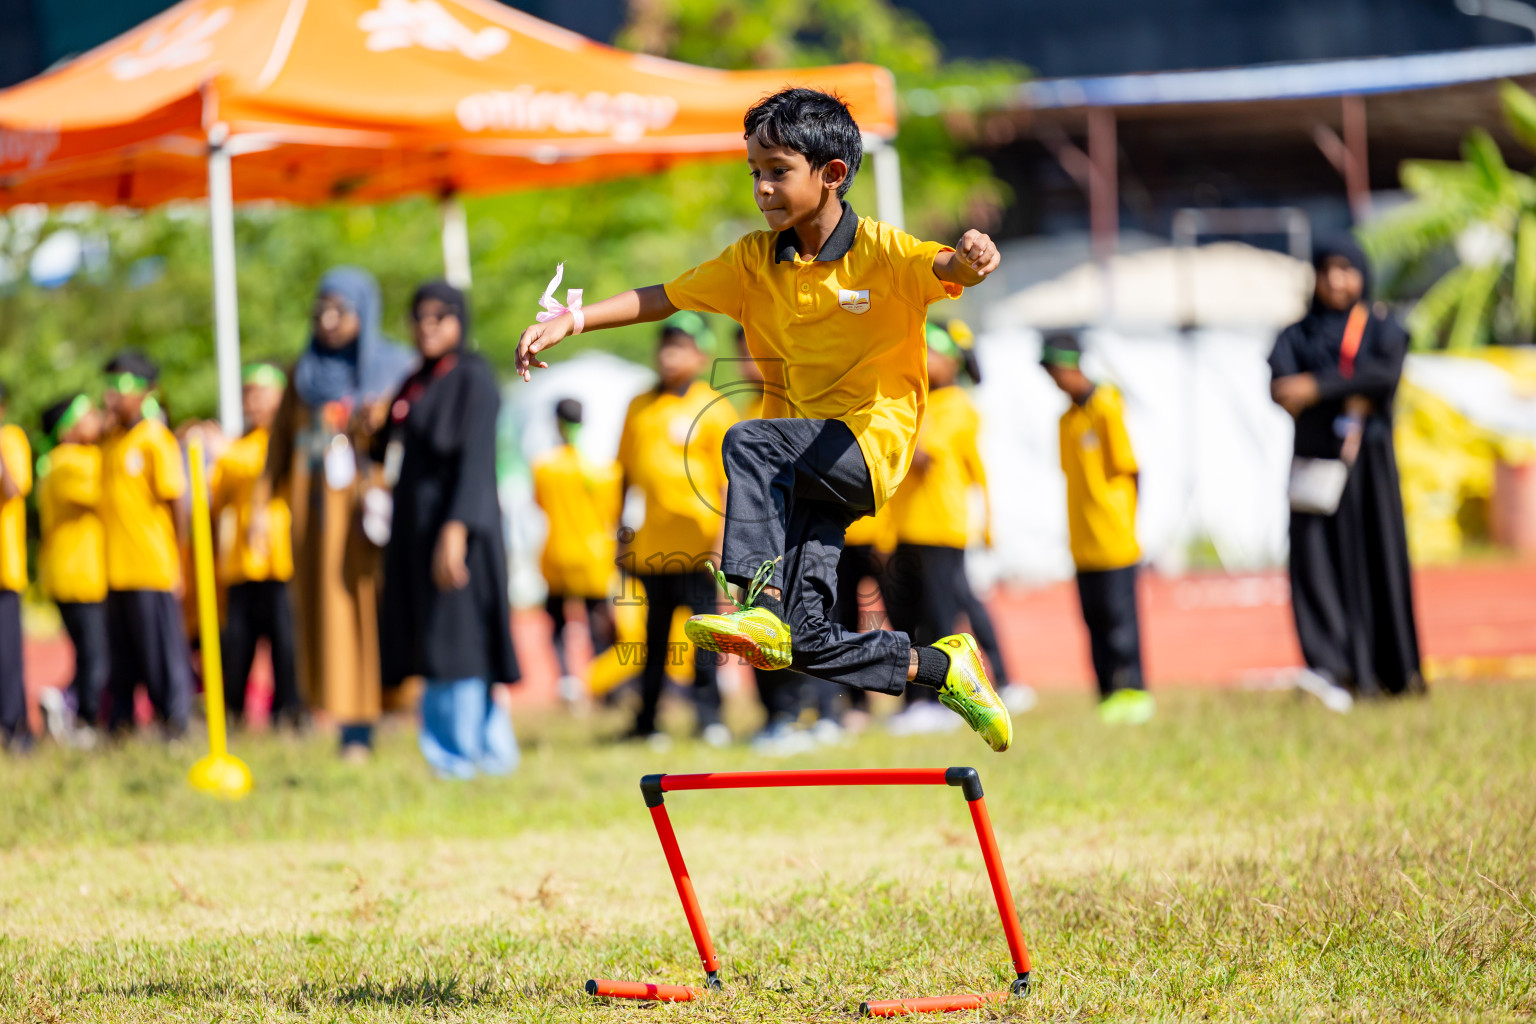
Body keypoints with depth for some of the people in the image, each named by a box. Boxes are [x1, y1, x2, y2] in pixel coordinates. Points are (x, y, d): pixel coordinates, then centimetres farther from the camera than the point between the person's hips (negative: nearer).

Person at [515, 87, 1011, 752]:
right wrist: (572, 321, -7)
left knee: (748, 443, -34)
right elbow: (665, 298, 6)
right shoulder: (756, 260, 7)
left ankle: (761, 607, -39)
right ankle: (941, 668, 16)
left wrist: (970, 258, -51)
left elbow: (947, 270, -26)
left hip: (871, 444, -6)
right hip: (800, 466, 6)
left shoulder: (882, 253, -8)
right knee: (806, 644, -4)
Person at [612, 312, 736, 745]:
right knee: (655, 630, 11)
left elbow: (729, 479, -5)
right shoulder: (639, 408, 11)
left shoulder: (713, 409, -2)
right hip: (650, 543, 4)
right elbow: (627, 473, 18)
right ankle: (647, 718, 18)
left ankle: (708, 714, 1)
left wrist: (727, 535, -14)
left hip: (695, 542, -4)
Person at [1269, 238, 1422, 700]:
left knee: (1377, 558, 1)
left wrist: (1317, 388, -21)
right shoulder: (1296, 335, 12)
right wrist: (1349, 399, -20)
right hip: (1315, 458, 0)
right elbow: (1282, 384, -8)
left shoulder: (1383, 330, 9)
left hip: (1368, 459, 0)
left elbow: (1385, 372, -12)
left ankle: (1398, 671, 13)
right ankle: (1331, 669, -20)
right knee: (1316, 560, -12)